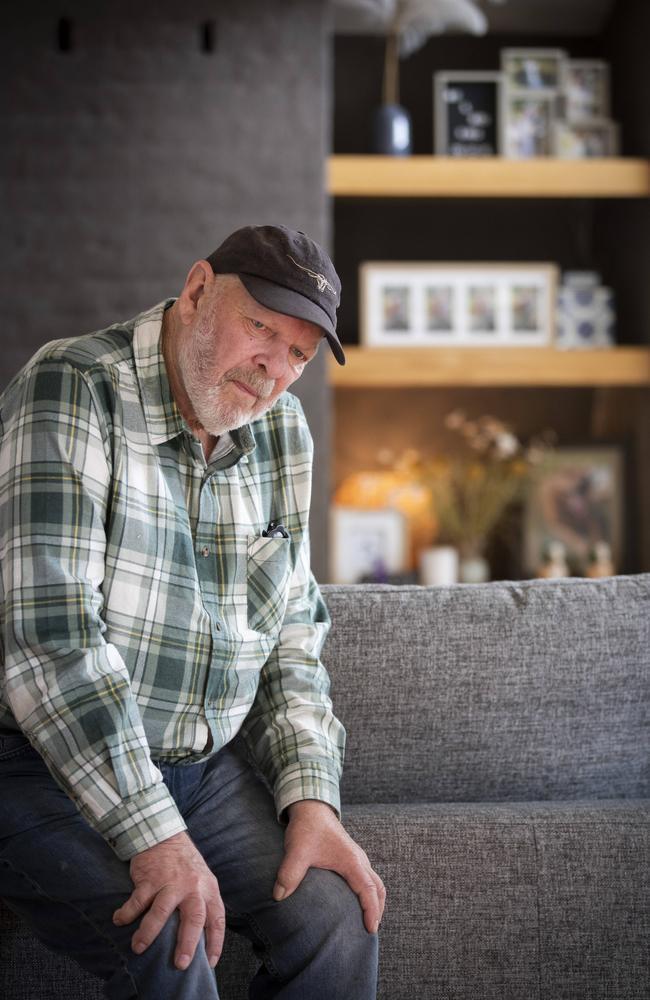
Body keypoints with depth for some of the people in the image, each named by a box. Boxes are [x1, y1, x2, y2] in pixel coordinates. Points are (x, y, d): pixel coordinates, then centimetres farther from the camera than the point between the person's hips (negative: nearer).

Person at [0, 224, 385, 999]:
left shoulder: (281, 433, 7)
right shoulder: (72, 392, -16)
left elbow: (290, 634, 12)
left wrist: (312, 799, -3)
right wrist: (157, 836, -28)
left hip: (204, 766, 6)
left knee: (337, 920, -13)